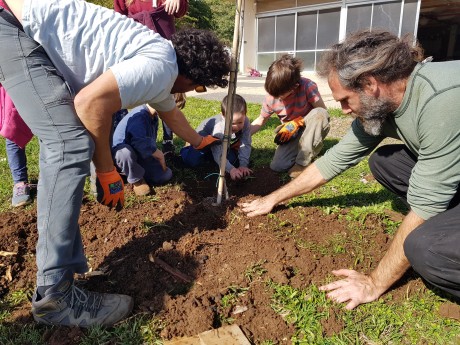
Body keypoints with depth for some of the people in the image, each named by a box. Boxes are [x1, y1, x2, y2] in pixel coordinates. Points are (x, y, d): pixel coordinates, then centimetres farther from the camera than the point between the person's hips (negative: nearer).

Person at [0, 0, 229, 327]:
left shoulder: (158, 72, 15)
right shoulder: (162, 68, -18)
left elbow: (171, 113, 34)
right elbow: (90, 101, -27)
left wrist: (200, 142, 50)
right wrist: (107, 172, -15)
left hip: (29, 33, 11)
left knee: (62, 143, 12)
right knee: (72, 147, -20)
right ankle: (55, 294, -17)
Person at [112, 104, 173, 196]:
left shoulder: (153, 116, -1)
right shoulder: (139, 116, -29)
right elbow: (142, 144, -38)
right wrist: (160, 156, -23)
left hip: (140, 154, 7)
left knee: (166, 175, -8)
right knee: (126, 152, -45)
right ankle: (136, 180, -16)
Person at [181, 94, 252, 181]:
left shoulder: (245, 122, -30)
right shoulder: (218, 128, -42)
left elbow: (245, 145, -25)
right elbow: (218, 155, -42)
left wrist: (243, 165, -35)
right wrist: (230, 169, -55)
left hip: (226, 144, 5)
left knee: (233, 160, -13)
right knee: (192, 161, -22)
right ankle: (187, 148, 15)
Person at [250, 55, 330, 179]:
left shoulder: (307, 86, -26)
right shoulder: (270, 98, -16)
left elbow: (323, 112, -18)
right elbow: (260, 120, 0)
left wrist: (298, 122, -28)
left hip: (310, 129, -2)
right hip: (291, 134, 2)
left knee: (319, 114, -38)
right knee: (277, 166, -19)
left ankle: (303, 162, -25)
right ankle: (300, 149, 13)